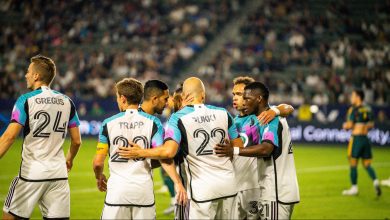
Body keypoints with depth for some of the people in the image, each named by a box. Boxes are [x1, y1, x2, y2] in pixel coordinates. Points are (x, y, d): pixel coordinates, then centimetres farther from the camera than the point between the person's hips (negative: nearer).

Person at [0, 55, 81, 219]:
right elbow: (77, 141, 11)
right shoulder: (67, 102, 7)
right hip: (59, 174, 4)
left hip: (31, 174, -4)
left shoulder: (26, 100, -6)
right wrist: (69, 159, 29)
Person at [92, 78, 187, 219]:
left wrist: (99, 178, 22)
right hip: (144, 190, 1)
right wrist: (177, 182, -7)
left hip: (118, 189, -1)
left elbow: (98, 162, 3)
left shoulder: (109, 123, 0)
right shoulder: (152, 122, 1)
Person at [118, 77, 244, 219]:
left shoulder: (179, 118, -8)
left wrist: (139, 153, -9)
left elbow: (169, 152, -21)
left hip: (204, 188, -4)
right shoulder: (223, 114, 4)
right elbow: (239, 146, 11)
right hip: (228, 184, 4)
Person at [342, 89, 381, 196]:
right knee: (367, 164, 10)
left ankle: (354, 188, 8)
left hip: (356, 138, -6)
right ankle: (375, 181, -11)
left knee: (353, 164, 4)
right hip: (366, 138, 6)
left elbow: (349, 125, -14)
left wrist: (345, 126, 7)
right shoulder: (368, 109, 9)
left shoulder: (353, 109, -10)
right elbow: (371, 125, 12)